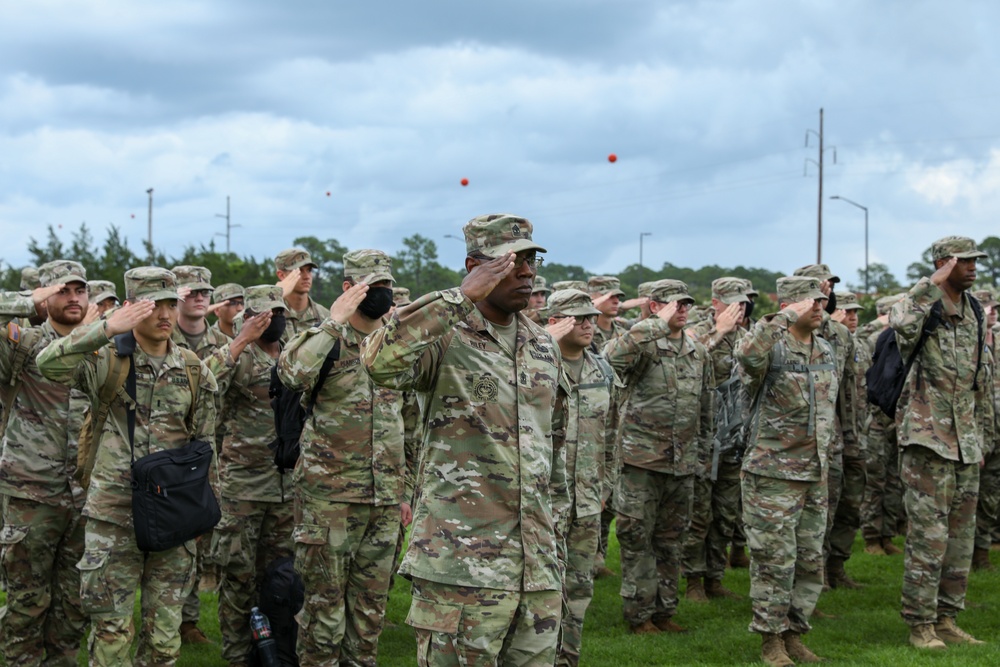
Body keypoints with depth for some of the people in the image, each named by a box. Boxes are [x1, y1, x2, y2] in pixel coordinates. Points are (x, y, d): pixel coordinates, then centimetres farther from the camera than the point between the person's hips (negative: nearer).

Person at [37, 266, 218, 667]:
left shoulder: (194, 371, 6)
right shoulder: (108, 360, -4)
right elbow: (49, 364, -23)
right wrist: (108, 328, -29)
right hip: (114, 516, -3)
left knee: (164, 635, 8)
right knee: (111, 631, 1)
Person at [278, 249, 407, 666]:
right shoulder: (327, 340, -7)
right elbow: (291, 372, -31)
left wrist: (403, 489, 18)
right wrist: (334, 323, -29)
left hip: (384, 501, 6)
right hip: (330, 495, -6)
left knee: (371, 601, 11)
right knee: (325, 600, 1)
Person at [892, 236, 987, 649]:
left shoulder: (974, 312, 13)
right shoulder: (920, 306, -9)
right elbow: (902, 325, -37)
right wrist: (932, 285, -28)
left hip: (965, 439, 8)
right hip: (926, 437, -8)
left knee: (961, 536, 10)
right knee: (928, 536, -6)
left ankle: (947, 619, 19)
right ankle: (920, 625, 2)